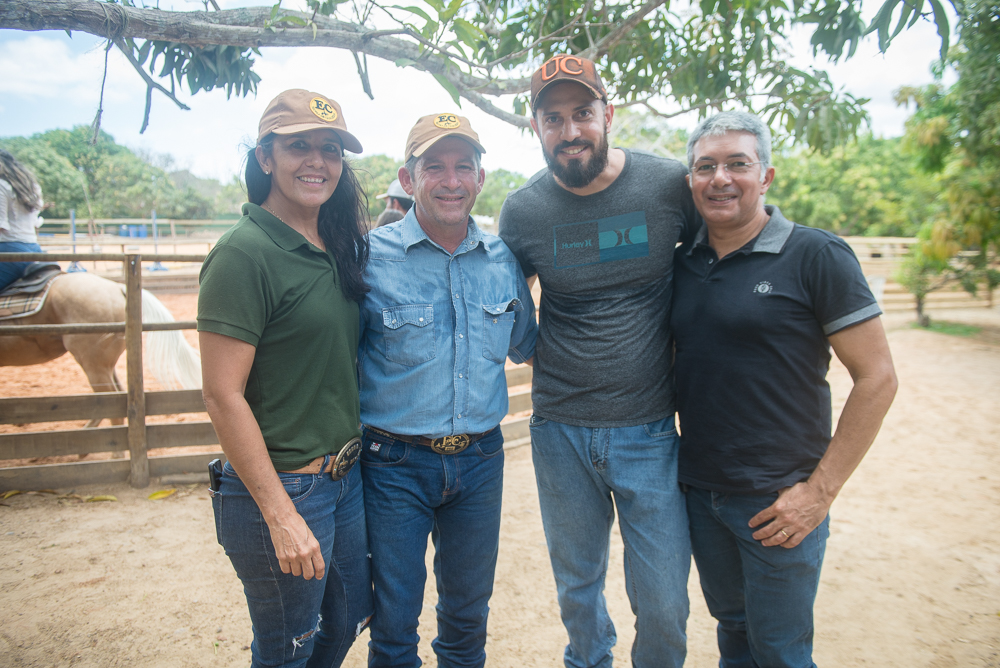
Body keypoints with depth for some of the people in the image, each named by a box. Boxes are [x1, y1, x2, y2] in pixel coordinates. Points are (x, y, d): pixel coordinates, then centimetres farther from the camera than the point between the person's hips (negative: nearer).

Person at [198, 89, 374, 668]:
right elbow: (223, 396, -19)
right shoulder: (245, 253, -17)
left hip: (347, 477, 7)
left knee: (349, 620, 23)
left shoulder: (339, 249, 6)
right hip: (281, 488, -7)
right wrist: (281, 515, -19)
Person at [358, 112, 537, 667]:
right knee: (394, 622, 11)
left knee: (468, 611, 21)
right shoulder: (371, 257, -11)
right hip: (395, 463, -3)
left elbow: (525, 346, 18)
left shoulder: (503, 260, 2)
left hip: (481, 459, 4)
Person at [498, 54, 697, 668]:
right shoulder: (521, 211, -3)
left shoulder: (671, 185, -7)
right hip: (560, 432, 2)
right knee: (576, 588, 19)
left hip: (649, 431, -1)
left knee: (664, 605, 5)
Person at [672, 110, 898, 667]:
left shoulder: (817, 256, -11)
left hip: (778, 502, -4)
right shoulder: (682, 262, 4)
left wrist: (821, 490, -13)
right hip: (699, 492, 5)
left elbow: (877, 378, -11)